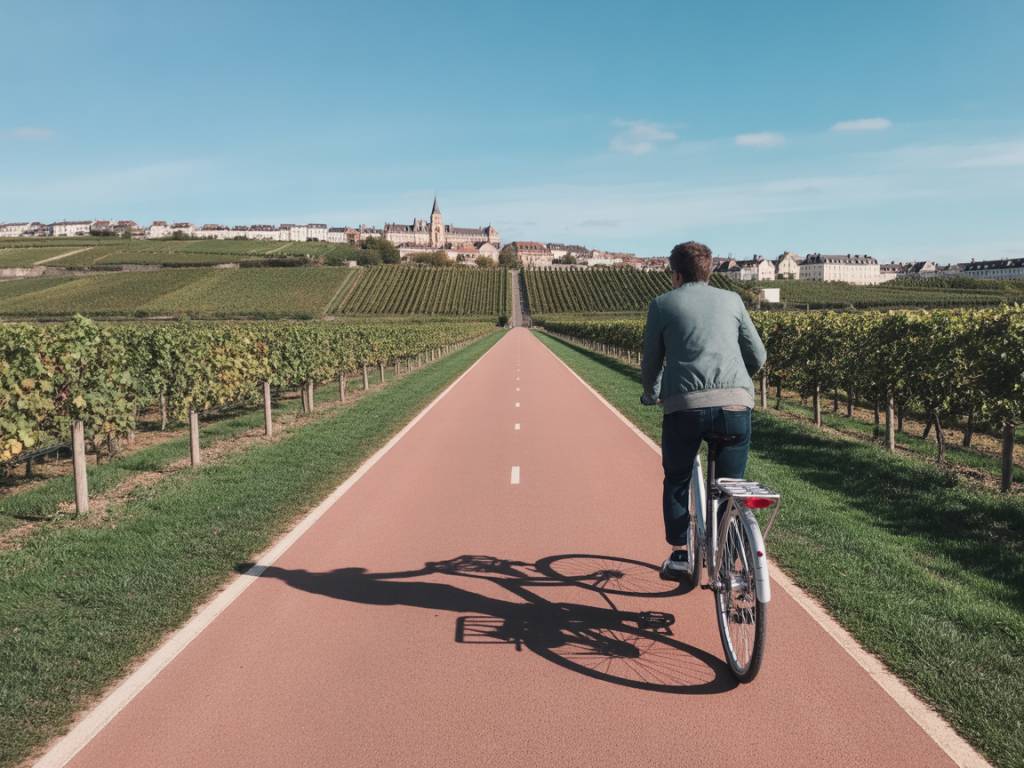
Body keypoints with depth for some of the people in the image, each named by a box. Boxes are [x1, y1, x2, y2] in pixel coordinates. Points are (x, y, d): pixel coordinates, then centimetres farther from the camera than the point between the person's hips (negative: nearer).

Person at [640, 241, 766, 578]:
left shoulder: (662, 304, 13)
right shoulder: (732, 300, 19)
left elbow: (650, 364, 16)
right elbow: (758, 357, 21)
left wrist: (651, 394, 37)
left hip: (685, 404, -1)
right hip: (735, 402, 2)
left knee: (676, 481, 19)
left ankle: (679, 556, 17)